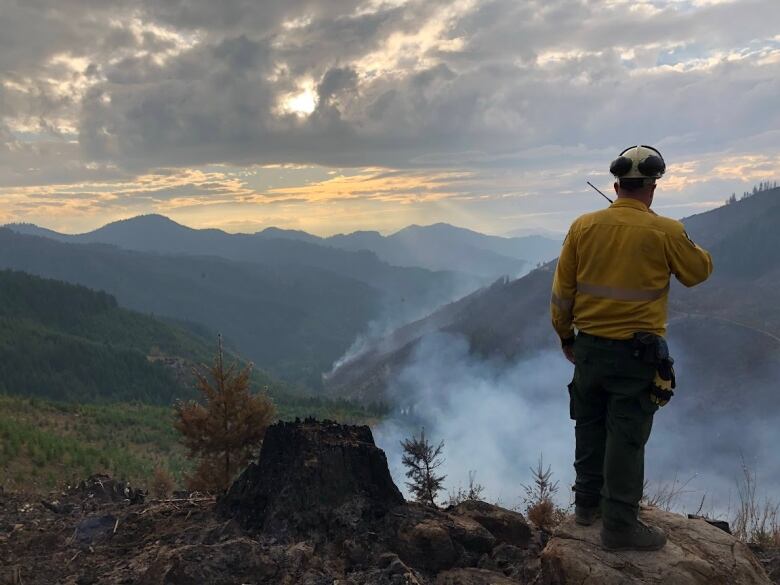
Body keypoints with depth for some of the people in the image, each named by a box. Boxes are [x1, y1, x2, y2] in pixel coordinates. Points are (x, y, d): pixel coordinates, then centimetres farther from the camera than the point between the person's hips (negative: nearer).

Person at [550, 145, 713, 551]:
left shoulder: (583, 226, -3)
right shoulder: (665, 232, -12)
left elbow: (562, 291, 1)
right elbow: (698, 272, 6)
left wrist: (565, 335, 13)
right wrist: (684, 244, 24)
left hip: (589, 346, 4)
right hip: (637, 352, -4)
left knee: (590, 427, 18)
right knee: (626, 438, 4)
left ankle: (587, 503, 33)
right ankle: (620, 526, 14)